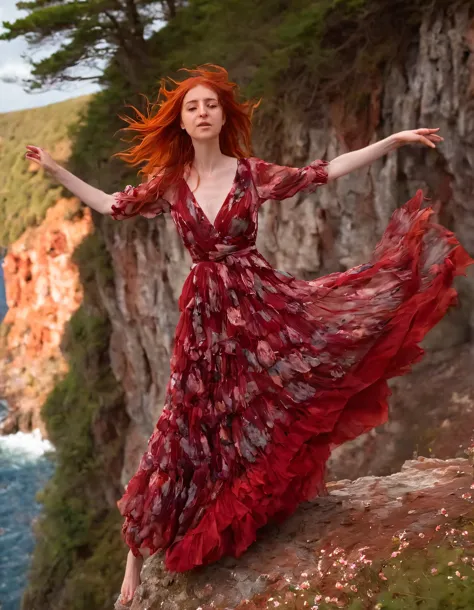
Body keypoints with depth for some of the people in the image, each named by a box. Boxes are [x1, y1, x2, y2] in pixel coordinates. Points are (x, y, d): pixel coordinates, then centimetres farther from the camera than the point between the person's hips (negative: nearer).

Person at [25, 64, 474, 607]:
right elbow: (111, 206, 15)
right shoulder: (169, 183, 3)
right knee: (186, 429, 2)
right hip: (205, 313, 0)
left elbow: (326, 172, 1)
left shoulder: (253, 173, 0)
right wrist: (55, 170, 15)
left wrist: (394, 140, -2)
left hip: (261, 301, 0)